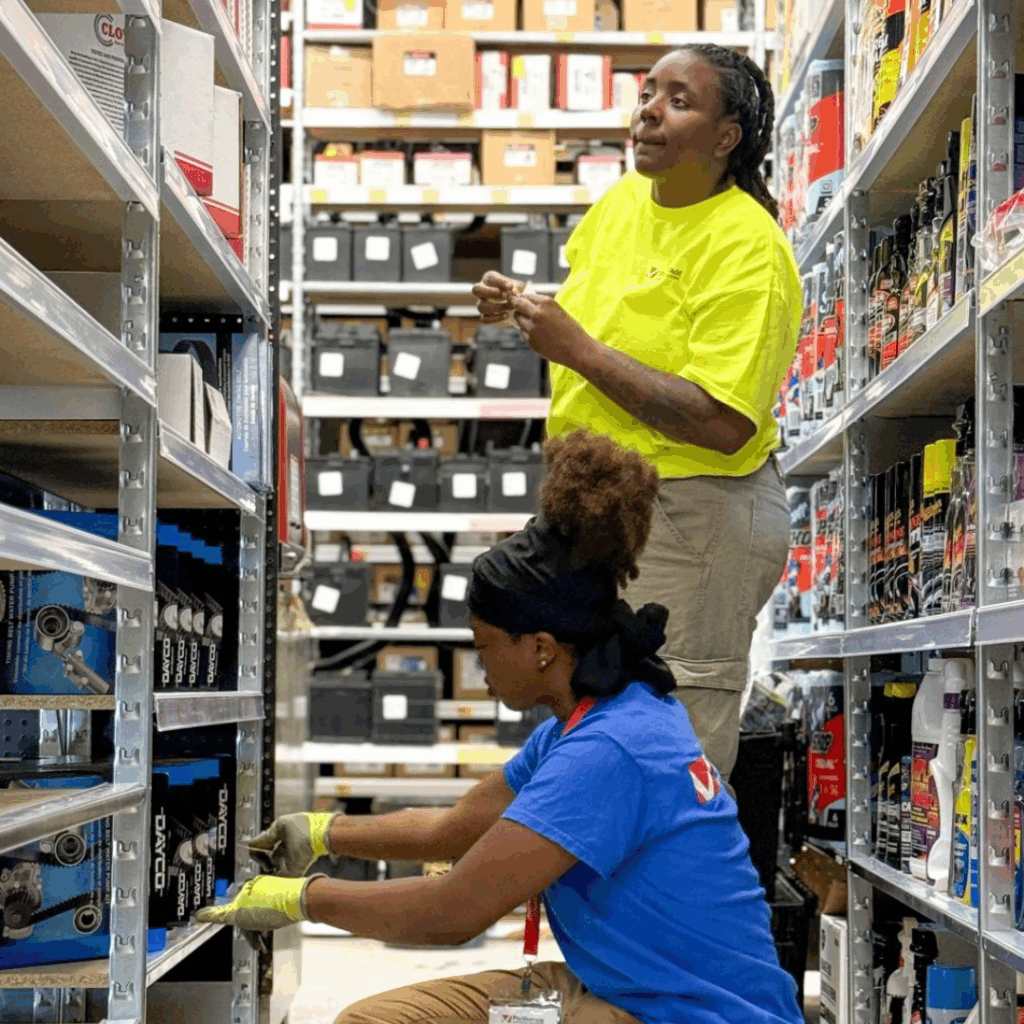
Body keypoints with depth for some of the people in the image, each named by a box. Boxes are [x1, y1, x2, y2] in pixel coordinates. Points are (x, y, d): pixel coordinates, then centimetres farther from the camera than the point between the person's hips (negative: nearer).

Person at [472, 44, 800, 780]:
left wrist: (581, 351, -25)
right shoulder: (620, 201, 6)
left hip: (695, 518, -9)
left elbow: (722, 423, -28)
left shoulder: (748, 249, -19)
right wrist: (521, 307, 3)